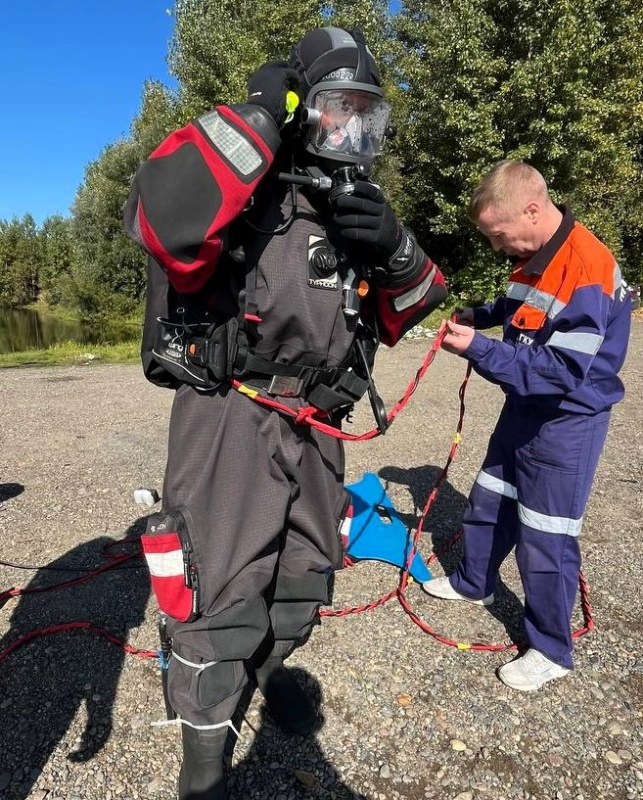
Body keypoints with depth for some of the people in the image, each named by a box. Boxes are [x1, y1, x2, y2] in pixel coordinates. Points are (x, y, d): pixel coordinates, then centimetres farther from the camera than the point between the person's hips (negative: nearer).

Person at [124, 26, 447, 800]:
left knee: (304, 574, 21)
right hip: (228, 418, -6)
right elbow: (164, 217, -33)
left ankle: (269, 664, 52)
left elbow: (407, 311, 13)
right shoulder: (244, 185, -9)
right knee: (222, 590, 0)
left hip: (314, 426, 7)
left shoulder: (357, 207, 12)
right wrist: (256, 116, -22)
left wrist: (394, 250, -9)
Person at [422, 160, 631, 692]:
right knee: (489, 501, 21)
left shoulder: (588, 270, -26)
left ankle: (552, 651, 23)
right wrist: (482, 316, 1)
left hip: (568, 421, -9)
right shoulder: (535, 256, 1)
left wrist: (479, 349, -28)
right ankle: (473, 583, 44)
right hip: (526, 408, 9)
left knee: (545, 537, 1)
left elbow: (562, 370, -29)